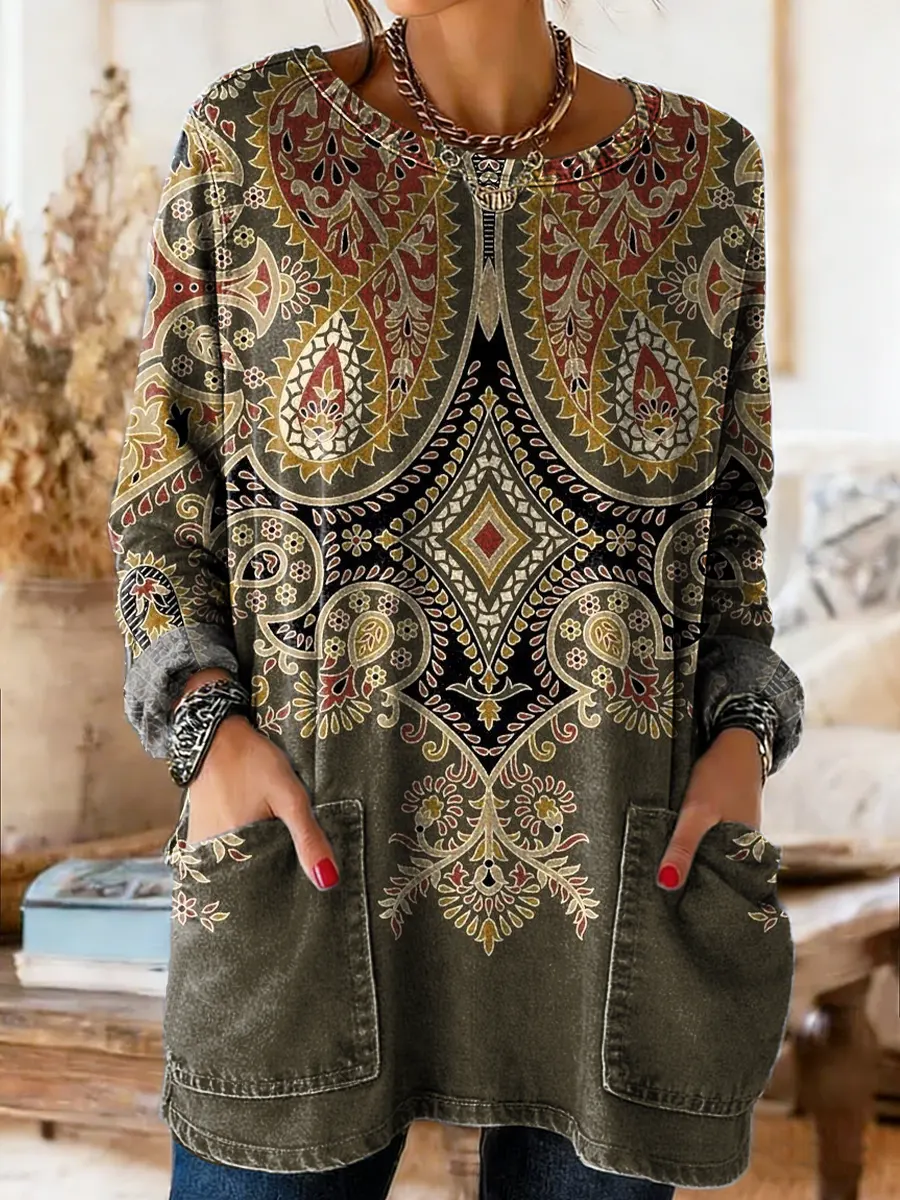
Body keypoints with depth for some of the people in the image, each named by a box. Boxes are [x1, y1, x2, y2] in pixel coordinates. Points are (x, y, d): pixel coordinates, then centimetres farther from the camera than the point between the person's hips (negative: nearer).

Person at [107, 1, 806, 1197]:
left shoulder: (703, 166, 2)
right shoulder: (245, 136, -3)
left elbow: (723, 519, 9)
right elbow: (166, 501, 3)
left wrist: (743, 747, -8)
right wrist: (215, 732, -14)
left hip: (618, 875, 2)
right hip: (320, 870, -1)